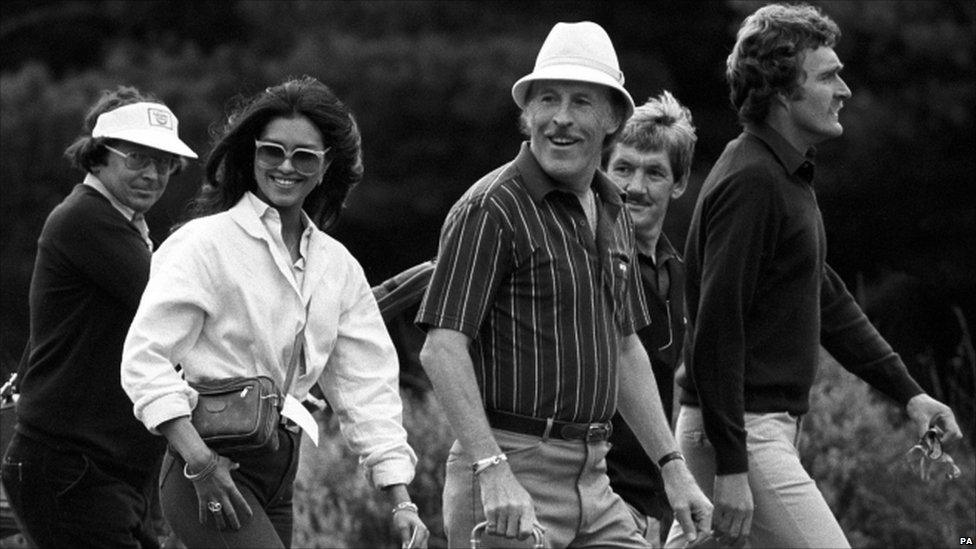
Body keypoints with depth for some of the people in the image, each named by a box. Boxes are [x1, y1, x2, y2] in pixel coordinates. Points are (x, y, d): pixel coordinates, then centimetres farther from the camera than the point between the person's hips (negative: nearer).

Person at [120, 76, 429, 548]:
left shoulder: (338, 267, 14)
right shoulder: (205, 242, -6)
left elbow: (366, 387, 13)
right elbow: (144, 358, -11)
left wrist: (400, 500, 3)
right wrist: (201, 464, -20)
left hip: (279, 474, 7)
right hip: (210, 464, -7)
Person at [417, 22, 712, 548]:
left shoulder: (613, 214, 15)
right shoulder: (492, 210, -11)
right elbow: (442, 348, -19)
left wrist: (672, 465, 17)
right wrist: (492, 472, -28)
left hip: (592, 482, 8)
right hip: (508, 480, -8)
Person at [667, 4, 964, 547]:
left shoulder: (790, 176, 15)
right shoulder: (750, 182, -17)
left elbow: (829, 298, 23)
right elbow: (717, 328, -21)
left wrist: (908, 391, 16)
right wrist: (731, 467, -23)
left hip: (772, 423, 10)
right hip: (742, 433, -10)